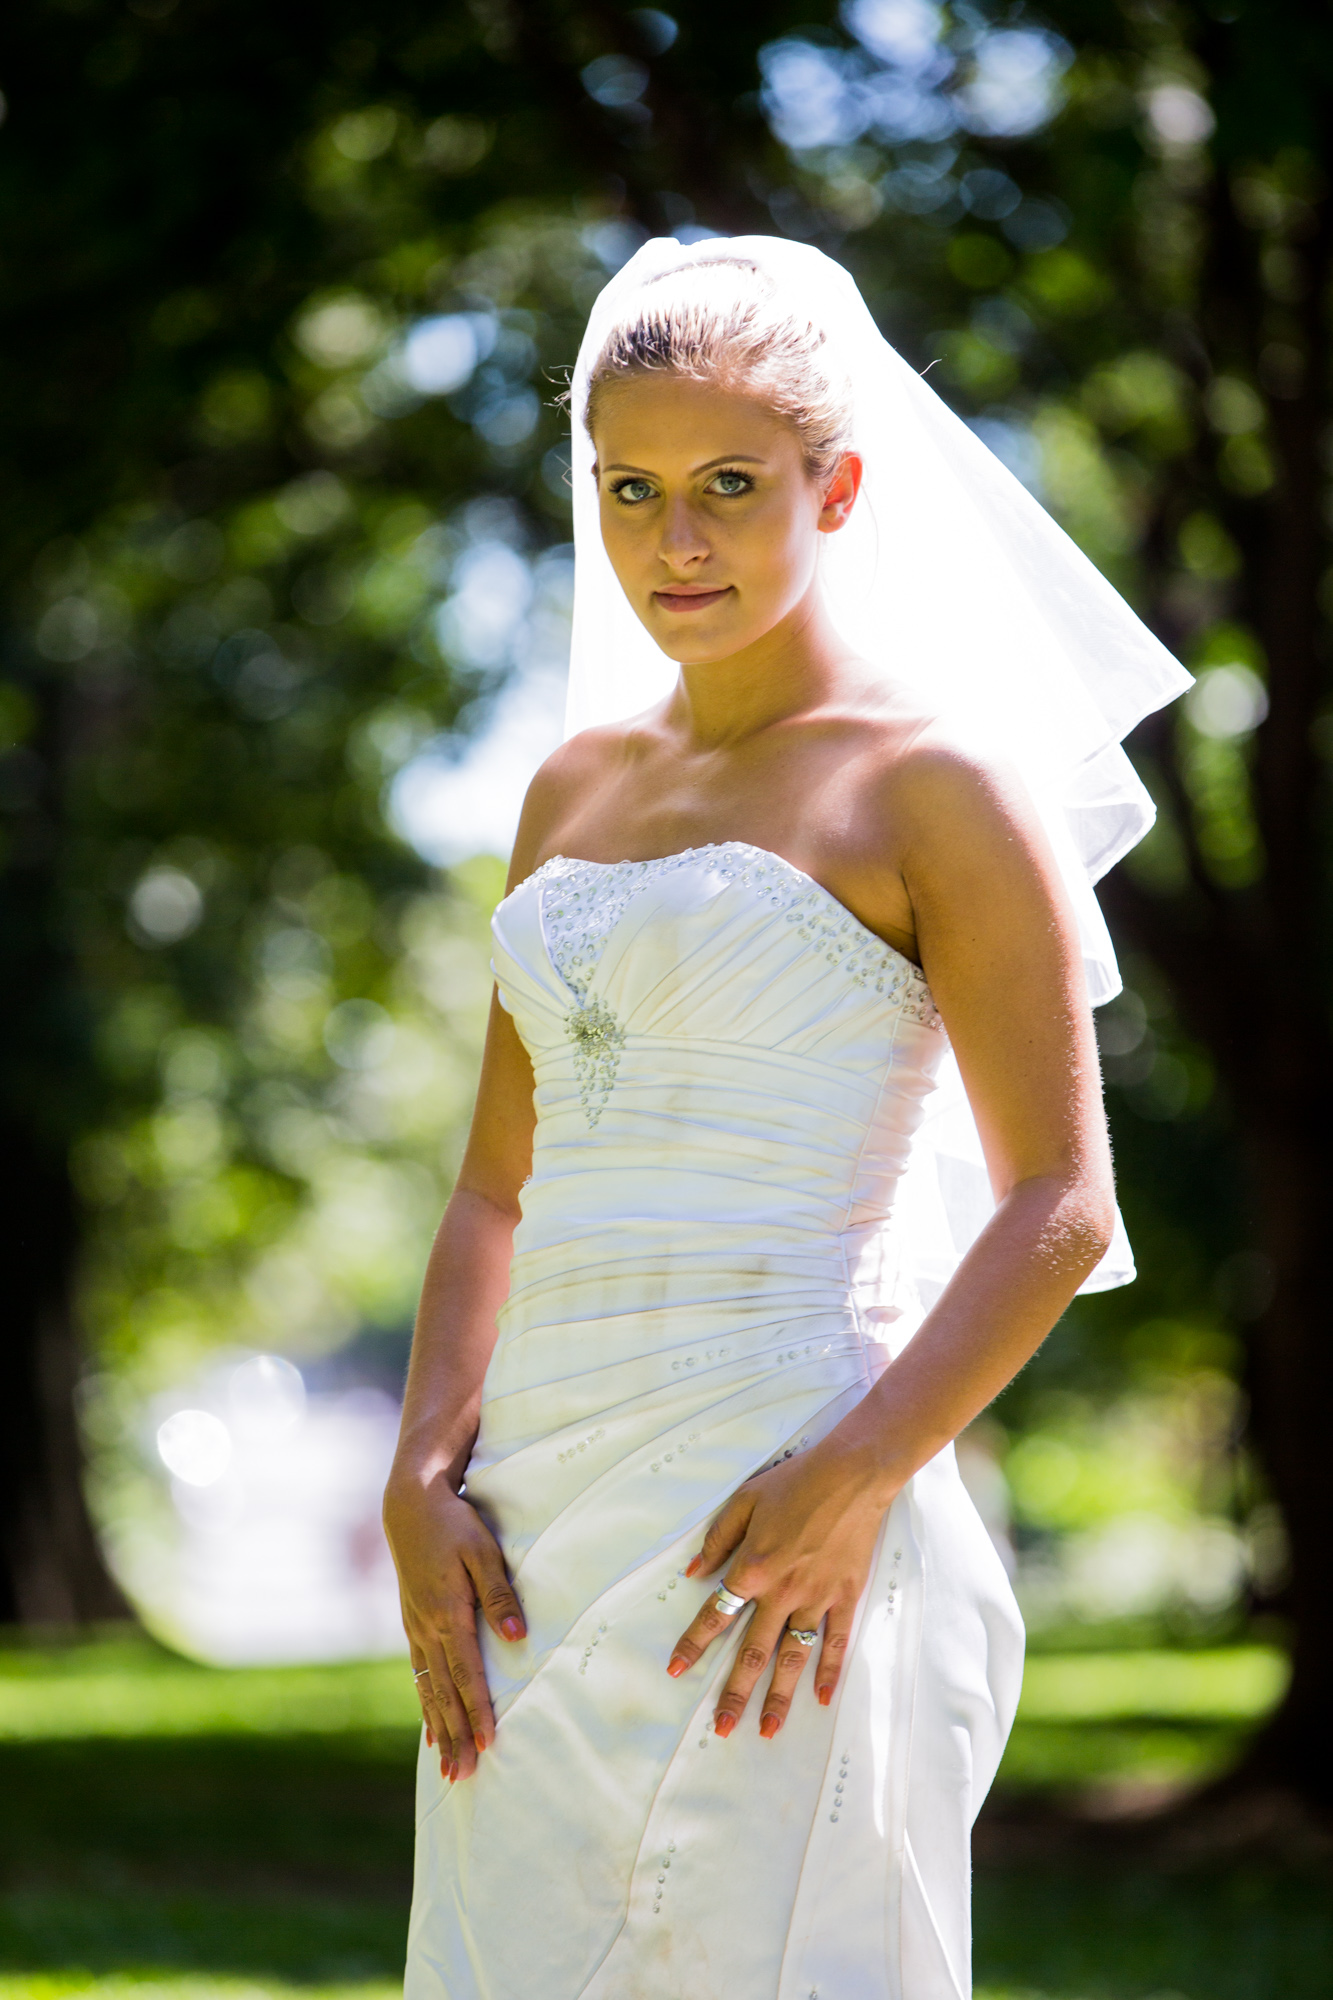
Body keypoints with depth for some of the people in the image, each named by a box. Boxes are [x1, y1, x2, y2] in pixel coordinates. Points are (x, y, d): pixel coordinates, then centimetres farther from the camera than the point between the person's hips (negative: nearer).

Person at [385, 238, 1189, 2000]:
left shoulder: (932, 778, -3)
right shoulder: (579, 786, 16)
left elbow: (1058, 1207, -7)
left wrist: (854, 1479, -19)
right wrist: (424, 1478, 2)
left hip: (775, 1506, -6)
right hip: (540, 1511, 6)